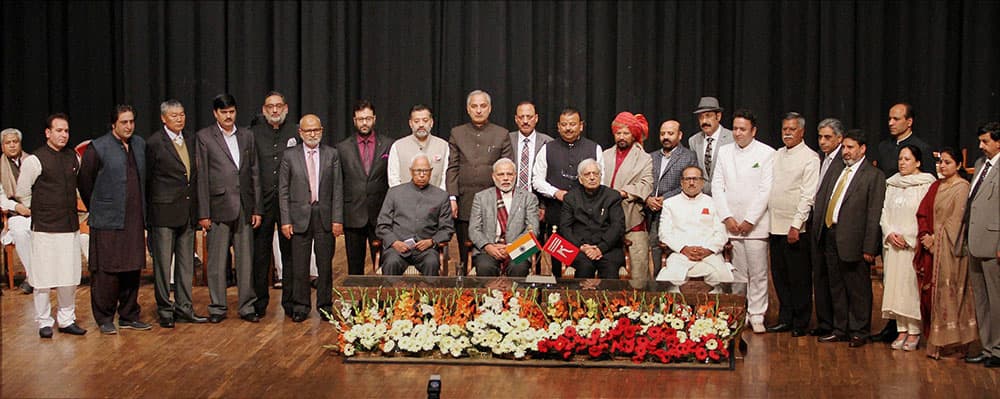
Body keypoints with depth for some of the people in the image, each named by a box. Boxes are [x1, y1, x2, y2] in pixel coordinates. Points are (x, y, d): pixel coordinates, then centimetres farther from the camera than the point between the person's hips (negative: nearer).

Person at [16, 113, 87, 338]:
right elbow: (22, 192, -1)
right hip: (45, 228, -5)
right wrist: (39, 210, 6)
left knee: (70, 277, 8)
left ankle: (67, 320, 18)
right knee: (44, 278, -1)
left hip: (71, 226, 5)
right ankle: (44, 322, 9)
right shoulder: (35, 160, -9)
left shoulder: (73, 158, 7)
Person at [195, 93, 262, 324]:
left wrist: (257, 209, 7)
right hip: (219, 207, -3)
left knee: (246, 260, 6)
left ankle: (247, 307, 14)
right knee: (217, 261, 2)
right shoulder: (204, 137, 1)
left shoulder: (247, 136, 13)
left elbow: (254, 174, 13)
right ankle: (217, 307, 12)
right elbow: (201, 177, -2)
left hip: (244, 209, 3)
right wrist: (203, 213, -7)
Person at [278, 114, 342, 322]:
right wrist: (285, 221, -4)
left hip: (325, 216, 1)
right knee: (299, 265, 3)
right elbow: (283, 190, 3)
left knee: (325, 264, 6)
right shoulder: (289, 155, 3)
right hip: (300, 217, -1)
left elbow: (337, 189, 4)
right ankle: (300, 307, 13)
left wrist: (337, 219, -3)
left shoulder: (332, 154, 6)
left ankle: (325, 306, 15)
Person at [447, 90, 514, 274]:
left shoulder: (502, 134, 8)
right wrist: (452, 198, -3)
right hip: (464, 203, 1)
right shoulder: (457, 133, 11)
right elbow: (452, 168, 6)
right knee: (465, 254, 4)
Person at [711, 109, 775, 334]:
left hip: (755, 224, -3)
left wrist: (750, 220, -9)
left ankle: (757, 316, 6)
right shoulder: (724, 152, 10)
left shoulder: (767, 153, -2)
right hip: (730, 223, 3)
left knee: (758, 273, -1)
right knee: (737, 273, 4)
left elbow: (766, 190, -6)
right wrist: (727, 218, -3)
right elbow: (717, 186, 7)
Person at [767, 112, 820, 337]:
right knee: (780, 276, 11)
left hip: (796, 229, -7)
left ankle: (801, 323, 8)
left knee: (799, 278, 0)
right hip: (775, 226, 7)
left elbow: (808, 195, -13)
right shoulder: (777, 155, 13)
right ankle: (785, 319, 20)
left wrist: (796, 225, -17)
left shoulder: (809, 158, -8)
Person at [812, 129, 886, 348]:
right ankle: (840, 329, 23)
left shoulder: (873, 175, -6)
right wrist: (817, 230, 4)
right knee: (836, 288, 14)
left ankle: (859, 332, 13)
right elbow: (820, 200, 15)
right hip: (830, 237, 7)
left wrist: (869, 248, -14)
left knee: (858, 289, 3)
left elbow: (874, 214, -10)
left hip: (853, 240, -6)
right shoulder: (835, 170, 14)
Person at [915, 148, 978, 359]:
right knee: (931, 291, 6)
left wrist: (935, 238, -12)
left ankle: (953, 341, 3)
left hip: (950, 247, -7)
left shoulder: (962, 187, -8)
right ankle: (935, 339, 13)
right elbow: (923, 213, 9)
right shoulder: (936, 186, 14)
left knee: (949, 292, -4)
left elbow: (956, 220, -13)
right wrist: (925, 236, -6)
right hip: (932, 246, 7)